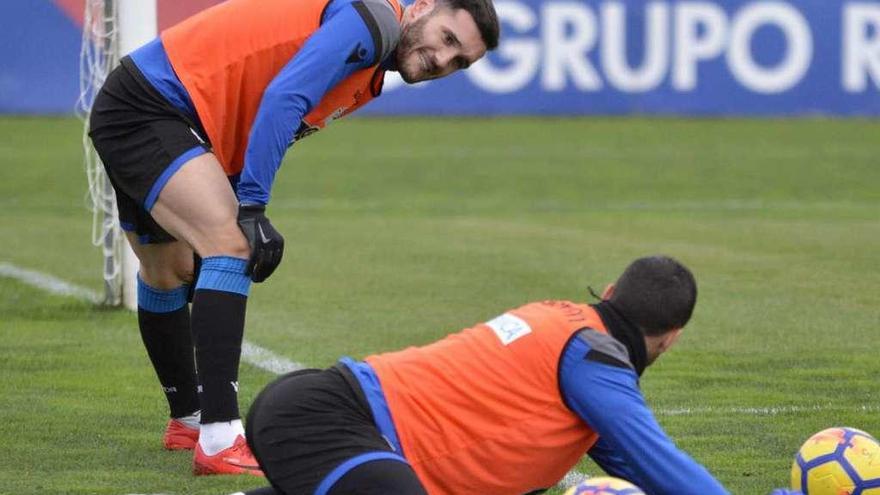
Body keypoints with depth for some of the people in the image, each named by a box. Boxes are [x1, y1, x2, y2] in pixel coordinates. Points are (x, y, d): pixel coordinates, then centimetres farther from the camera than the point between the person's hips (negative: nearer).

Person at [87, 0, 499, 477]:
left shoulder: (369, 79, 14)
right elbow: (283, 98, -26)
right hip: (143, 109, -11)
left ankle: (188, 420, 45)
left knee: (168, 271, 27)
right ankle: (219, 443, -30)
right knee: (230, 244, -23)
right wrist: (251, 208, -26)